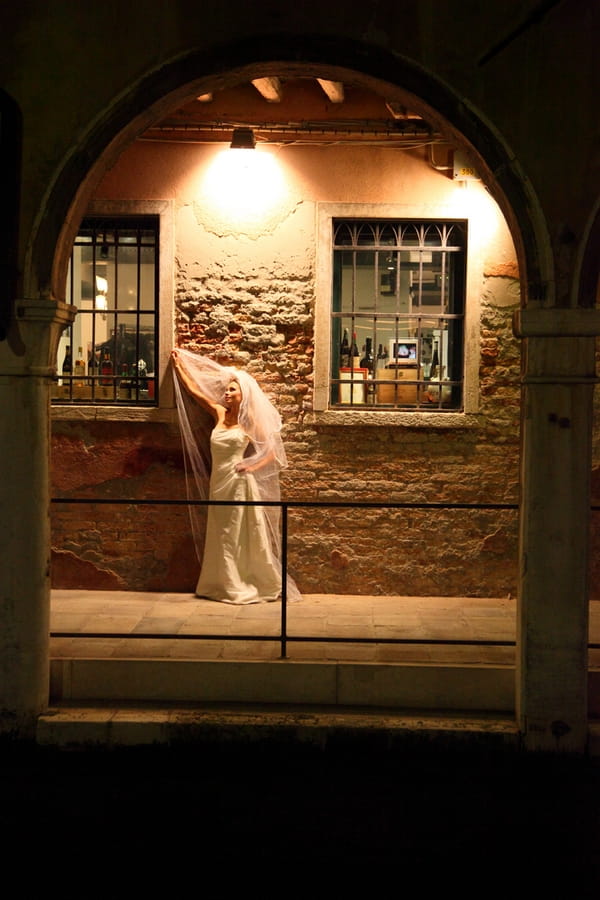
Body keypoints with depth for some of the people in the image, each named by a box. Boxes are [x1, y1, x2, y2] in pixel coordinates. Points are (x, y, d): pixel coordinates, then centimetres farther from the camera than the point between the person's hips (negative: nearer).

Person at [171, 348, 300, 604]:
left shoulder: (250, 422, -4)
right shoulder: (219, 413, 9)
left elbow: (272, 451, -3)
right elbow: (193, 390, 17)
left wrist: (253, 466, -18)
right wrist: (178, 365, 21)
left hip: (239, 484, -6)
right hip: (218, 483, 6)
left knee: (242, 536, -1)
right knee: (221, 536, 10)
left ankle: (247, 586, 6)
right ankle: (225, 585, 18)